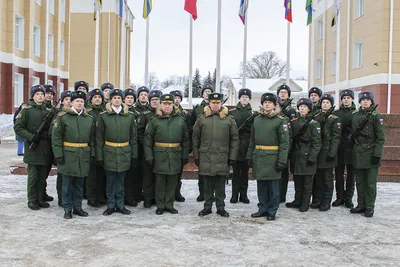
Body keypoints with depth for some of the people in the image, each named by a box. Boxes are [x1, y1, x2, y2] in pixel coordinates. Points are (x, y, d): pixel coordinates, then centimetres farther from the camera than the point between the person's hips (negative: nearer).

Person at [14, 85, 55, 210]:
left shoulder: (47, 111, 12)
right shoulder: (27, 110, -3)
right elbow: (18, 127, -6)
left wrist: (48, 136, -1)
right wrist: (31, 137, -17)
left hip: (45, 148, 5)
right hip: (32, 148, -5)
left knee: (43, 175, 9)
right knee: (33, 175, 0)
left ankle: (40, 198, 20)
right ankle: (32, 200, 11)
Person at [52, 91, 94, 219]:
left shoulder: (89, 119, 10)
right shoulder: (63, 117, -3)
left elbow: (92, 138, 15)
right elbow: (56, 137, -5)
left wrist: (92, 153, 8)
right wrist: (58, 154, -11)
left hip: (83, 155, 4)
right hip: (68, 155, -4)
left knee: (79, 183, 12)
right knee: (67, 183, 3)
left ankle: (78, 207, 23)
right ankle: (67, 209, 14)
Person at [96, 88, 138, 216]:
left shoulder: (129, 116, 3)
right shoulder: (103, 116, -2)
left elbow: (133, 137, 6)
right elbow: (99, 138, 0)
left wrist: (134, 155, 4)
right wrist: (99, 156, -4)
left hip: (124, 153, 1)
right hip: (109, 153, -1)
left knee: (121, 180, 9)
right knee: (110, 180, 7)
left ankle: (120, 205, 20)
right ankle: (110, 205, 18)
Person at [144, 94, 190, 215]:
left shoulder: (180, 120, 6)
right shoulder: (155, 120, -1)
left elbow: (185, 140, 9)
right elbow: (148, 139, -1)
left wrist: (185, 156, 5)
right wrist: (149, 156, -6)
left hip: (175, 155, 2)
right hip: (160, 155, -2)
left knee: (172, 181, 8)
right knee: (160, 182, 5)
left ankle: (169, 205, 21)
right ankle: (160, 206, 17)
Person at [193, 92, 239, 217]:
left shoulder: (229, 119, 3)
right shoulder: (201, 118, 3)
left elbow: (235, 139, 5)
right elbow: (195, 139, 7)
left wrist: (232, 157, 0)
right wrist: (196, 156, 4)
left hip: (222, 158, 0)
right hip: (205, 158, 0)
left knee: (220, 185, 8)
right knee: (208, 185, 9)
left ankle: (221, 207, 20)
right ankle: (207, 207, 21)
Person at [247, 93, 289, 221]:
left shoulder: (280, 121, -4)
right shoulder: (257, 120, 11)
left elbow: (284, 142, -8)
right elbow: (252, 140, 15)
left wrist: (282, 161, -14)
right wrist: (249, 156, 9)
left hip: (272, 158, -5)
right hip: (258, 157, 5)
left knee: (273, 186, 3)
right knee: (261, 185, 11)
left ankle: (272, 211, 15)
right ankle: (263, 209, 23)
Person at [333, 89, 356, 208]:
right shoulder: (336, 113, 8)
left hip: (352, 148, -1)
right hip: (340, 148, 2)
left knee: (351, 174, 5)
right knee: (339, 174, 5)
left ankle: (348, 198, 14)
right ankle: (340, 197, 15)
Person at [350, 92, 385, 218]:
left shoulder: (376, 116, -5)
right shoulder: (354, 115, 9)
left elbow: (381, 137, -7)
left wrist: (377, 154, -13)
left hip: (371, 153, -4)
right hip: (358, 153, 5)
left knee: (370, 182, 0)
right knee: (360, 182, 10)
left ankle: (369, 207, 9)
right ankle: (361, 205, 20)